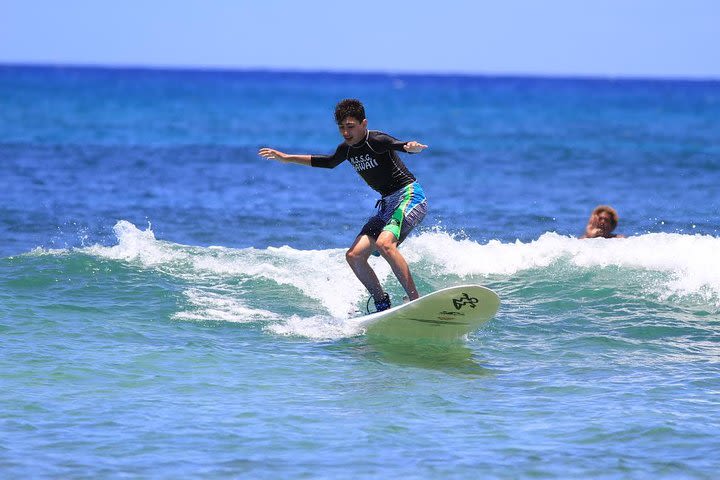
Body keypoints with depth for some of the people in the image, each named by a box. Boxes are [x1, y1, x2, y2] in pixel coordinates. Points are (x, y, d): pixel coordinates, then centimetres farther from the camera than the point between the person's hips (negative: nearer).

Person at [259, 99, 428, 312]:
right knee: (354, 256, -3)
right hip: (386, 204, 9)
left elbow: (400, 145, -34)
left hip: (409, 196, -9)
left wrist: (411, 147, -59)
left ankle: (415, 300, -32)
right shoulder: (347, 149, 8)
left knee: (384, 243, -32)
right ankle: (382, 305, 7)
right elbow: (329, 162, 29)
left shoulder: (377, 141, -15)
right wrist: (286, 158, 34)